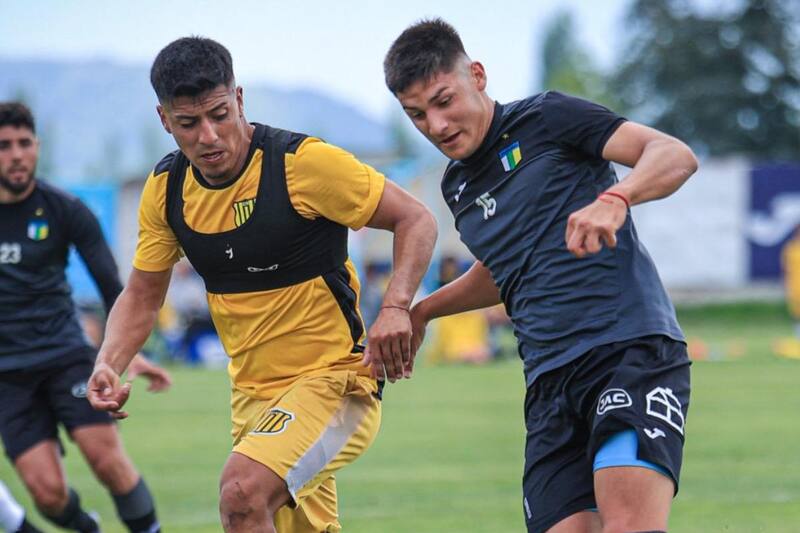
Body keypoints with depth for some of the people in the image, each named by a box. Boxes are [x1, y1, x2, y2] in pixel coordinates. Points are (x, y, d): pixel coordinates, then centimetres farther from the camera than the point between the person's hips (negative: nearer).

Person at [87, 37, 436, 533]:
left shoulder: (303, 163, -17)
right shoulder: (166, 189, 1)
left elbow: (416, 219, -12)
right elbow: (142, 296, 12)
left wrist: (396, 307, -28)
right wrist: (109, 365, -7)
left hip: (333, 380, -7)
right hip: (251, 395, 7)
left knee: (242, 490, -30)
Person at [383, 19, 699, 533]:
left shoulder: (545, 118, 0)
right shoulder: (458, 187, 20)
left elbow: (675, 155, -10)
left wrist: (613, 199, -27)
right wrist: (419, 311, 35)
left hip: (633, 350, -6)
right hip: (550, 383, 7)